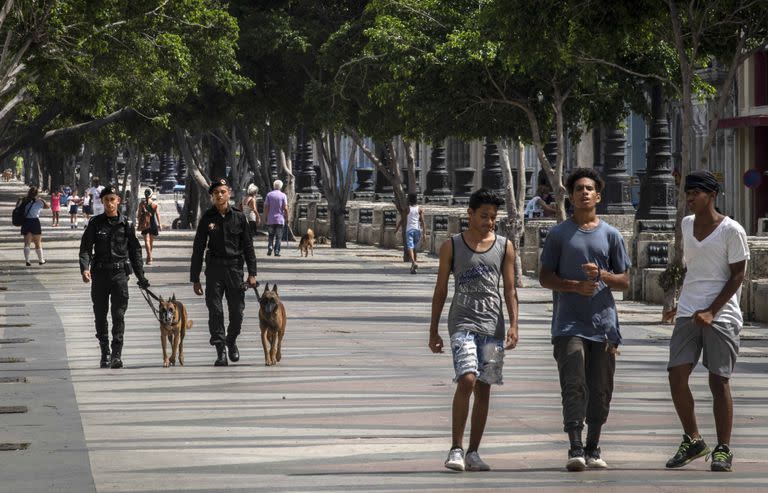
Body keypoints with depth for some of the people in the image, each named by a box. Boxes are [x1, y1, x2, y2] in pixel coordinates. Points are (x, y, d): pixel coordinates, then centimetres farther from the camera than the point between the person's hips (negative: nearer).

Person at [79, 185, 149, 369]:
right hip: (100, 273, 1)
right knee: (100, 315, 7)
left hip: (120, 272, -1)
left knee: (118, 315, -9)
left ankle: (116, 355, -12)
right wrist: (85, 268, -18)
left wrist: (141, 277, 9)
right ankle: (104, 353, 18)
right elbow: (85, 248, -1)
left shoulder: (126, 224, 5)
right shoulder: (95, 223, 4)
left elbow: (135, 251, 11)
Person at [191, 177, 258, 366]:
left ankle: (232, 341, 30)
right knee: (215, 310, -6)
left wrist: (252, 273, 1)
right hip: (214, 268, -1)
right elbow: (198, 250, 4)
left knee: (237, 311, 3)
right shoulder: (207, 219, 1)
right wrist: (195, 278, 2)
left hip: (235, 267, 1)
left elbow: (248, 246, 7)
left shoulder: (239, 217, 3)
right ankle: (221, 352, -2)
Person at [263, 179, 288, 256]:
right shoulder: (283, 195, -2)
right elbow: (285, 208, -7)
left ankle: (270, 246, -6)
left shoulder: (269, 195, 2)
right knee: (278, 236, 4)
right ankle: (276, 251, -1)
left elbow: (266, 207, 0)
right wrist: (286, 217, 5)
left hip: (270, 219, 1)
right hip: (280, 219, -1)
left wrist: (265, 217, 9)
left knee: (271, 235, 14)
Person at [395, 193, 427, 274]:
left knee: (410, 247, -12)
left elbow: (401, 220, 1)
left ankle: (413, 262, -36)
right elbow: (422, 222, 1)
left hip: (409, 230, -3)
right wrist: (424, 232, 1)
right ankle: (413, 267, 21)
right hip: (417, 230, 3)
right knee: (414, 248, 16)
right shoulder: (419, 209, 6)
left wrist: (396, 229, 14)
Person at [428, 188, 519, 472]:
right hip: (462, 322, -3)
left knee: (484, 388, 4)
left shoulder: (504, 247, 9)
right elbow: (441, 290, 7)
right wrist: (433, 330, 5)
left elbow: (510, 290, 8)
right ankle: (456, 449, -12)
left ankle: (473, 453, 11)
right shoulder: (452, 246, 4)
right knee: (466, 380, -19)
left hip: (493, 324, 3)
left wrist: (513, 325, -3)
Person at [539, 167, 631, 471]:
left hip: (603, 323, 2)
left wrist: (602, 274, -11)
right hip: (569, 324, -2)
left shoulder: (611, 235, 10)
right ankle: (575, 449, -15)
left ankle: (593, 449, 16)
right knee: (574, 386, -14)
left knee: (600, 390, 5)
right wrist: (575, 286, -12)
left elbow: (624, 281, 11)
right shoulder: (559, 234, 5)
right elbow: (545, 278, 5)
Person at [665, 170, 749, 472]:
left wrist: (711, 311, -15)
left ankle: (723, 449, 3)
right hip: (688, 312, 6)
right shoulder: (686, 225, 12)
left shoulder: (731, 230, -7)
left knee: (719, 380, -5)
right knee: (676, 375, -4)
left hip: (721, 314, -5)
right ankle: (692, 441, 10)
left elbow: (737, 275, -8)